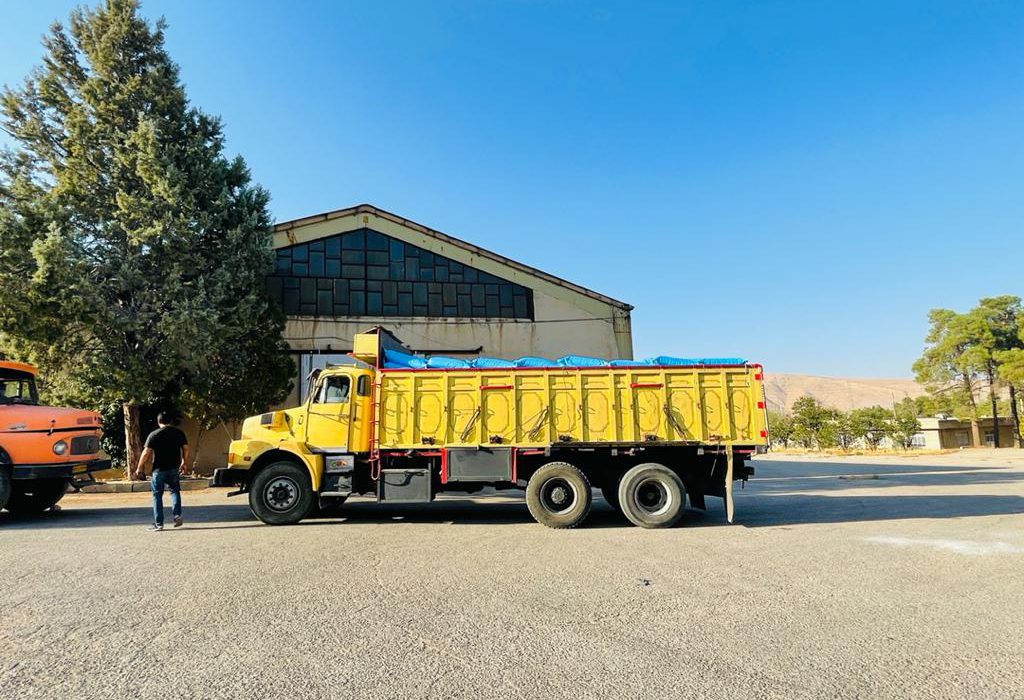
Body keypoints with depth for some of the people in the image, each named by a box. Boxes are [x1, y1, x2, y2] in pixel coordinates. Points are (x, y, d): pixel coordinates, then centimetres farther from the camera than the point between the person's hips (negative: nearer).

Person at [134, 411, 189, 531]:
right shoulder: (179, 432, 2)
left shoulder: (154, 434, -7)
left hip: (159, 469, -3)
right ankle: (177, 515, 4)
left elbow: (146, 453, -9)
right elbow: (186, 449, 5)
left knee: (157, 495, 7)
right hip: (174, 468, 3)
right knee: (175, 491, 19)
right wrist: (184, 463, 19)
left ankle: (158, 524, 8)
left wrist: (139, 468, 1)